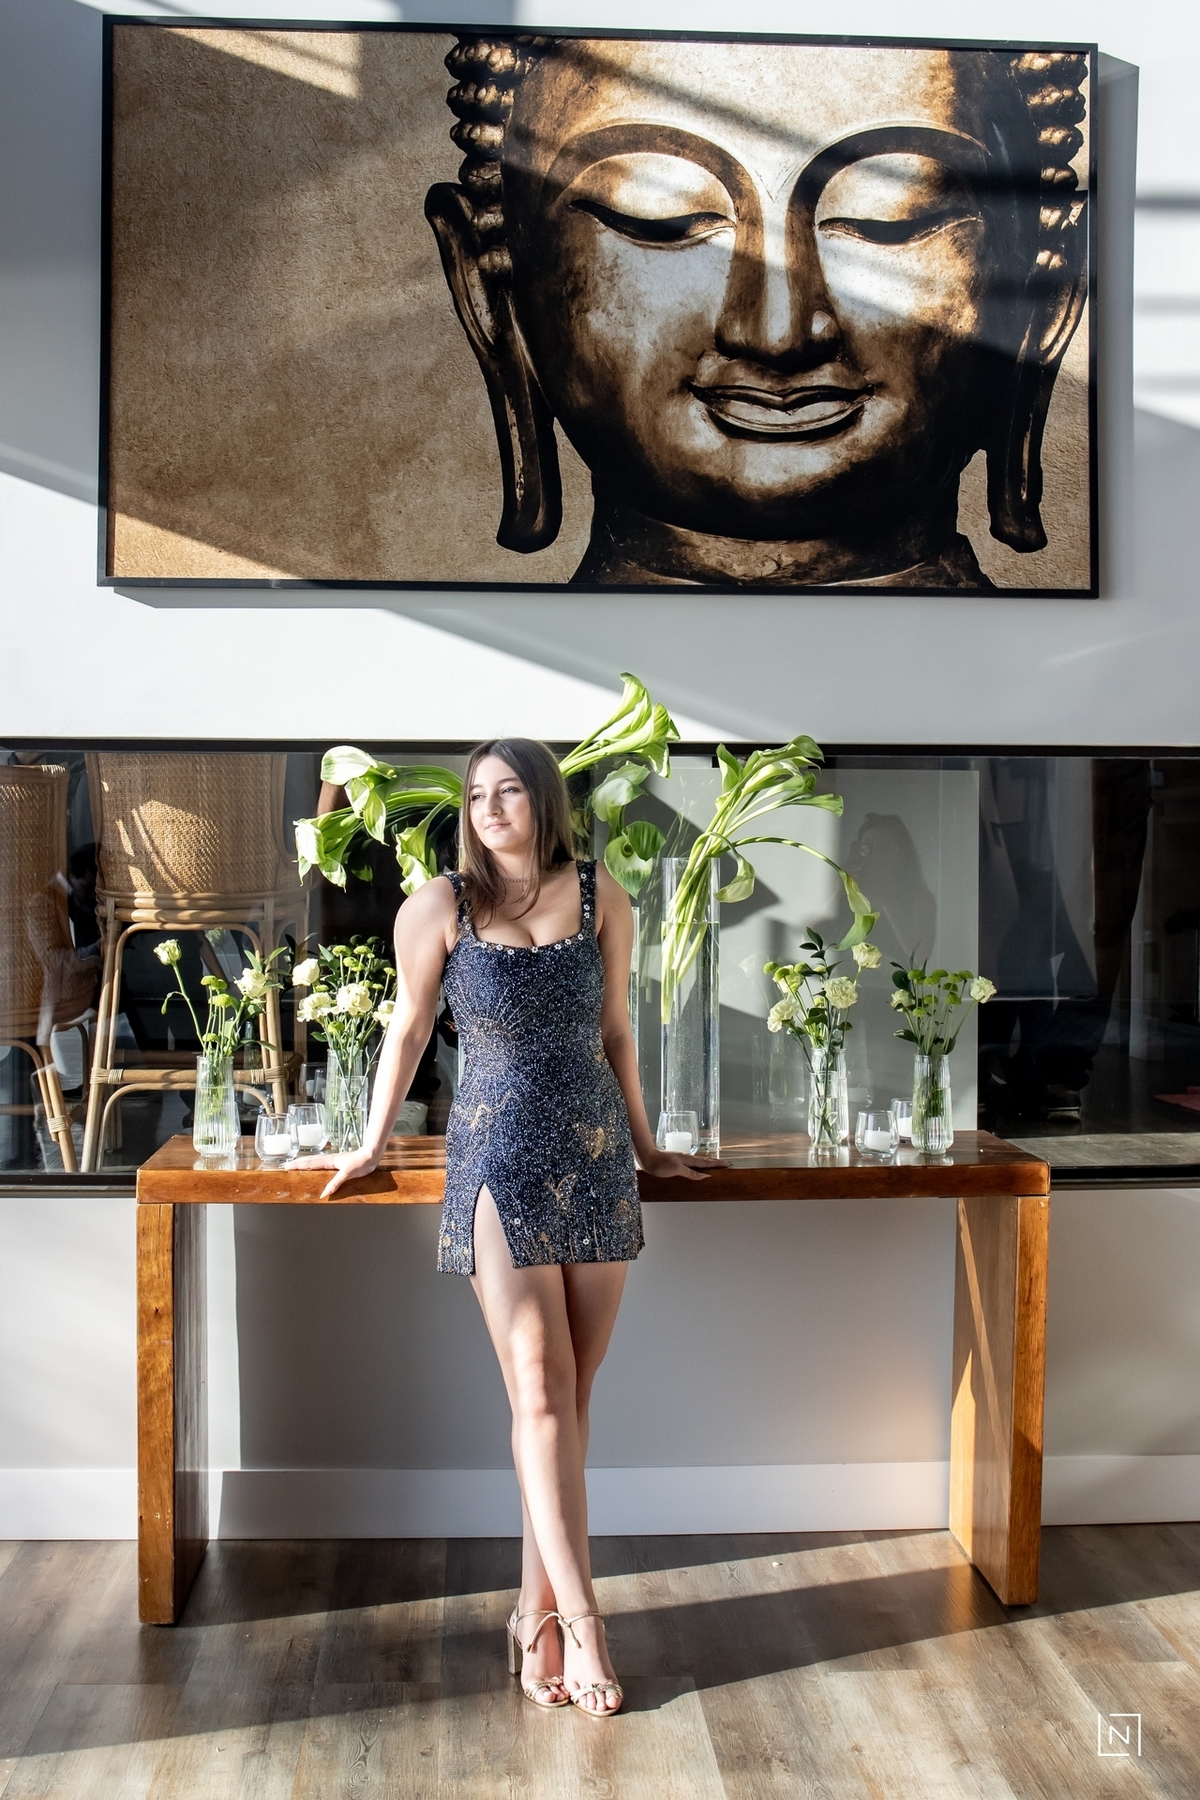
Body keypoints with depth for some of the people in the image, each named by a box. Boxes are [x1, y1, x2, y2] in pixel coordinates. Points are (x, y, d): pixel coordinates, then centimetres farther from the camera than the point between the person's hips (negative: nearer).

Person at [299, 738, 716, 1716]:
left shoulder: (602, 898, 2)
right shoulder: (441, 907, -3)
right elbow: (409, 1030, 7)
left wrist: (646, 1144, 18)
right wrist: (374, 1145, 15)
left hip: (596, 1158, 3)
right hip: (499, 1160, -3)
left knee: (571, 1392, 5)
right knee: (541, 1392, -6)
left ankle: (538, 1610, 16)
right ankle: (578, 1618, -1)